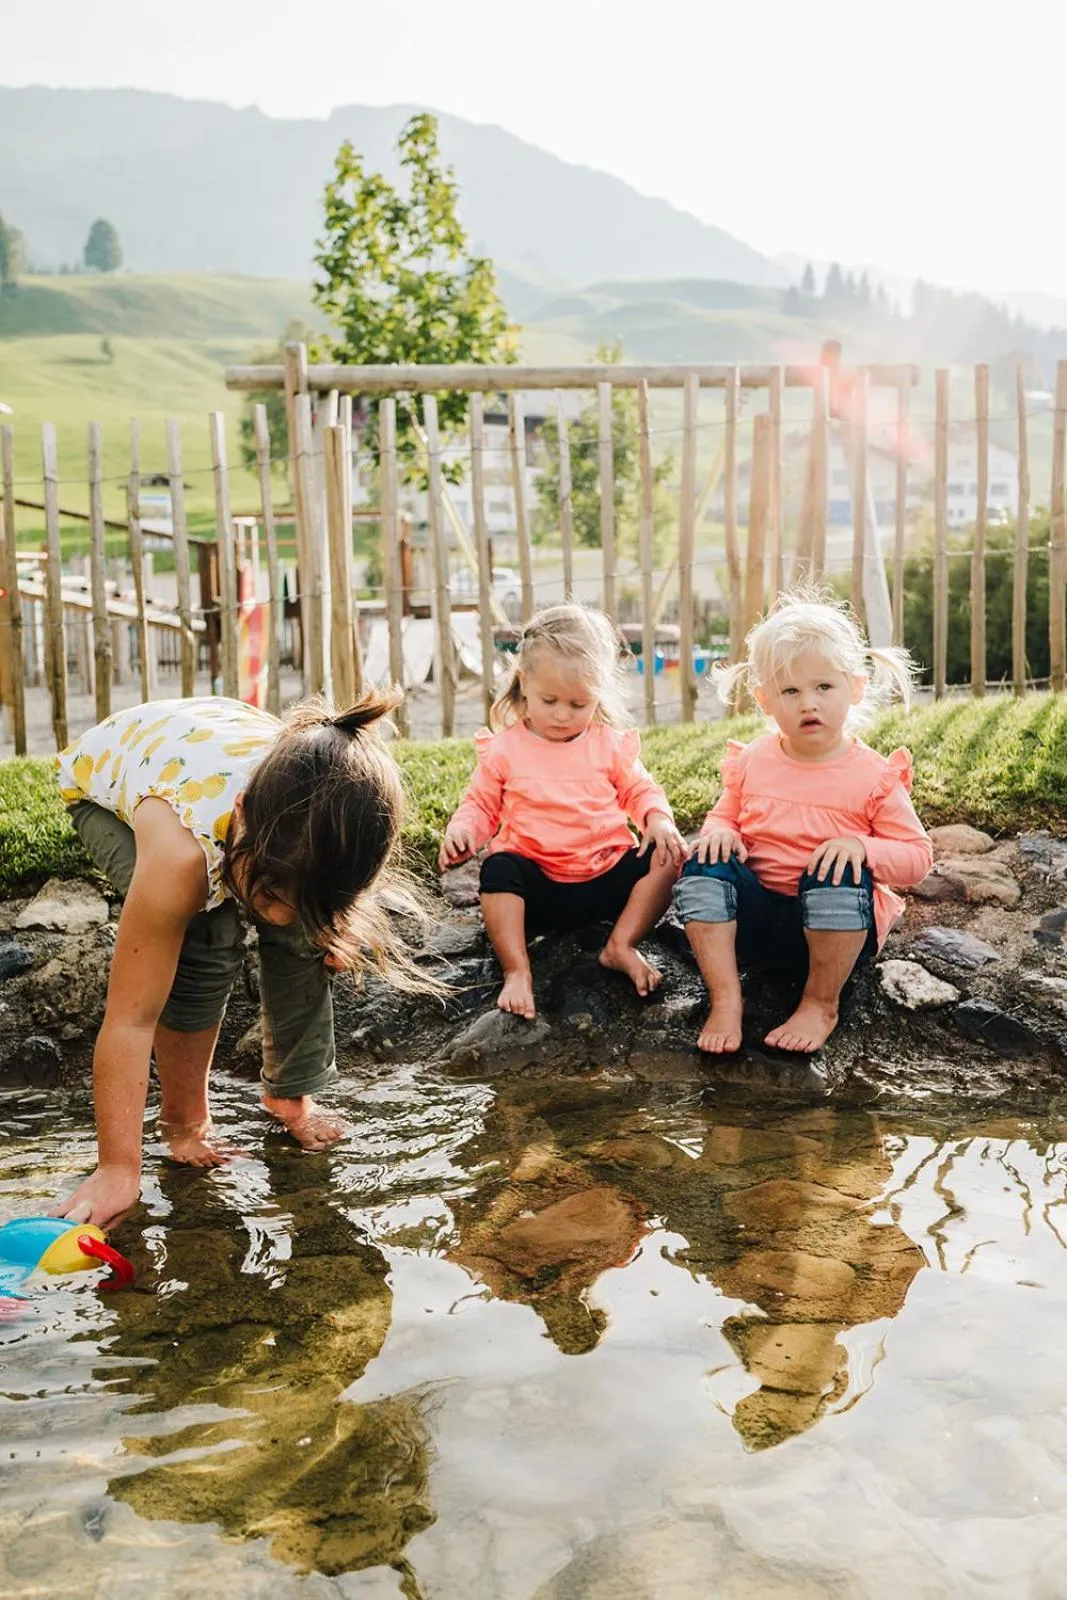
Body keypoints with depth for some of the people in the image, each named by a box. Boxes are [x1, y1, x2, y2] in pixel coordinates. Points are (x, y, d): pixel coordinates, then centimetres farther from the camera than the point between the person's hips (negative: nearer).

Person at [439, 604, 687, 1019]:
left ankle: (621, 945, -13)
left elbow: (639, 790, 13)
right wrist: (461, 830, -15)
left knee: (666, 859, -19)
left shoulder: (610, 743, 5)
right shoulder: (503, 748, 2)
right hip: (539, 885, -2)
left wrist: (658, 819, -10)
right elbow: (481, 804, 7)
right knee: (498, 869, -32)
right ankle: (516, 972, -31)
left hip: (607, 874, 2)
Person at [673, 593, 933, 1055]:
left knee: (840, 878, -34)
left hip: (836, 927, -3)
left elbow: (917, 857, -6)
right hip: (757, 920, 3)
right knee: (703, 866, -21)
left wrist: (863, 848, -28)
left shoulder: (874, 775, -7)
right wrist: (719, 830, -9)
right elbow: (724, 814, 17)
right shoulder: (750, 763, 2)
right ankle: (725, 1000, -22)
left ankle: (821, 1003, -16)